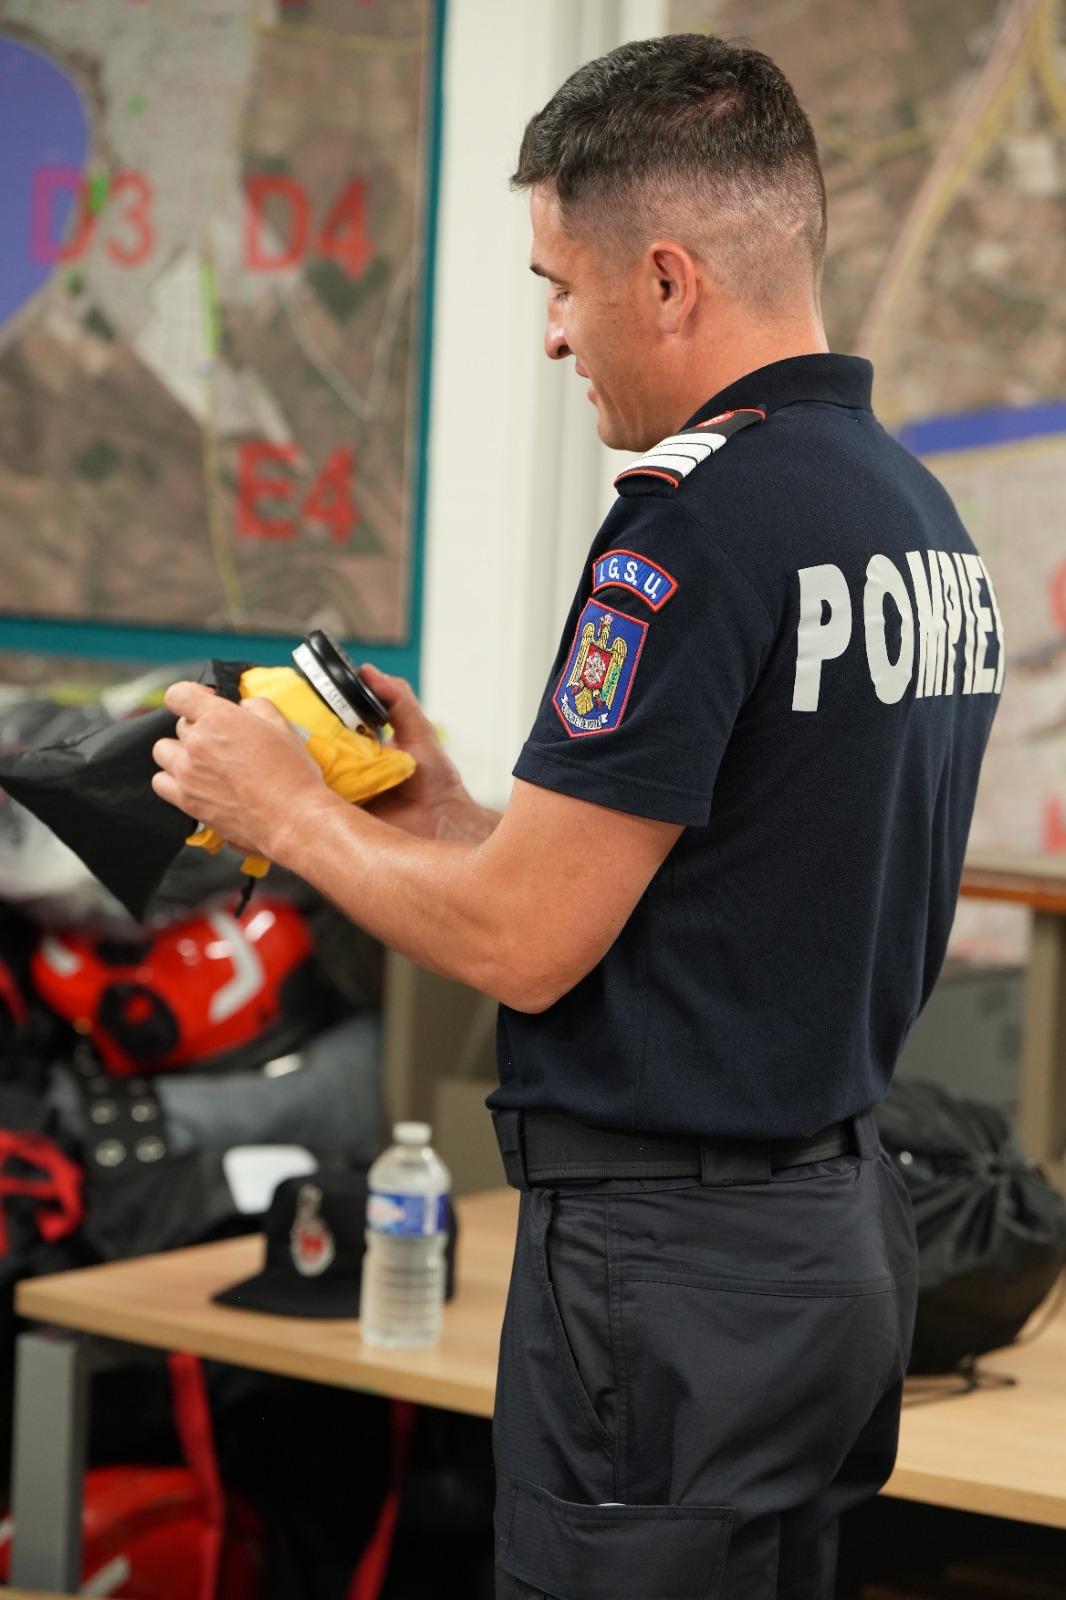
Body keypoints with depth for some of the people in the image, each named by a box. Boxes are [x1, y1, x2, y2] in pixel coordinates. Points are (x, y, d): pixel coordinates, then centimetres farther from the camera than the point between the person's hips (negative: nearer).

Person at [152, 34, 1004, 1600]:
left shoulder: (697, 521, -20)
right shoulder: (927, 517, 9)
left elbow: (525, 944, -18)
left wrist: (289, 811, -2)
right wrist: (451, 816, 14)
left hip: (672, 1257, -9)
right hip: (843, 1223, 9)